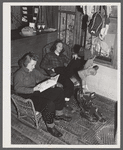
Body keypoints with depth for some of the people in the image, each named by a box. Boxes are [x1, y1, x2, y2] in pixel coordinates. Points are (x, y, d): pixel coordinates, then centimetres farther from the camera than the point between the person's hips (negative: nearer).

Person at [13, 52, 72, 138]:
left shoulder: (33, 71, 11)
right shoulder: (19, 74, -11)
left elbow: (42, 78, 21)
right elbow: (17, 89, -22)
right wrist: (33, 89, -32)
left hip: (38, 93, 8)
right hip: (28, 98, -8)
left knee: (59, 91, -4)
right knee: (49, 104, -31)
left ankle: (59, 114, 11)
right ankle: (50, 127, -11)